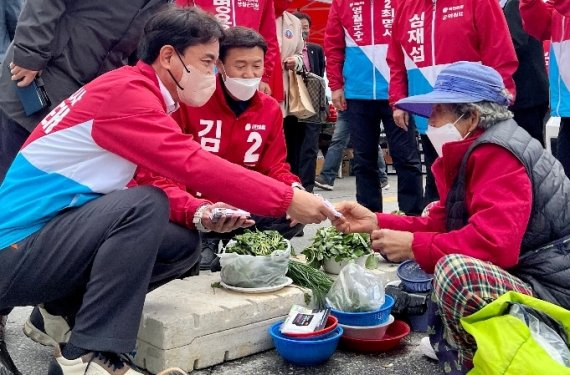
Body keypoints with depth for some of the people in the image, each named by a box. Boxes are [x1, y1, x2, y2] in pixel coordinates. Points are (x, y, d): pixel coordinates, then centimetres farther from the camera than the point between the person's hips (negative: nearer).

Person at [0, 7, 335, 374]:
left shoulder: (137, 92, 10)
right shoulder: (126, 90, -19)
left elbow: (150, 181, 10)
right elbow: (193, 165, -29)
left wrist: (198, 213, -7)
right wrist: (287, 200, -25)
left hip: (60, 235, 9)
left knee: (184, 243, 2)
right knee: (144, 205, -29)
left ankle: (65, 311, 8)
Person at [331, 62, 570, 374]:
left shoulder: (498, 155, -19)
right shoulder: (471, 153, 11)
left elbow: (495, 242, -31)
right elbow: (442, 225, 11)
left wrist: (414, 246, -21)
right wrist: (375, 222, 3)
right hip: (516, 279, 10)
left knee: (455, 270, -32)